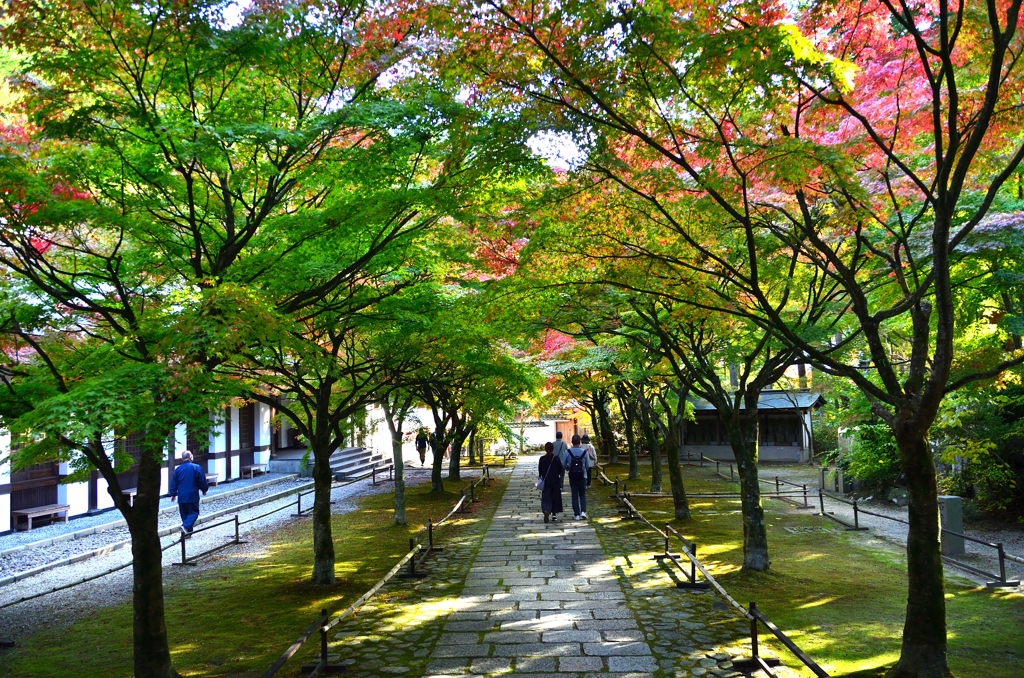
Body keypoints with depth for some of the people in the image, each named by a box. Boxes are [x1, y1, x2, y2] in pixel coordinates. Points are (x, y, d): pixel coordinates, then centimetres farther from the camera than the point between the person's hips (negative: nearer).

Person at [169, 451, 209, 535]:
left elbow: (174, 483, 9)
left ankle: (188, 531, 13)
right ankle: (186, 526, -22)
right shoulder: (197, 468, -6)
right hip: (192, 496, -4)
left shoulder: (178, 469, 5)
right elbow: (203, 482, -2)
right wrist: (204, 490, 14)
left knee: (184, 514, 13)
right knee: (194, 512, 1)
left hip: (181, 497, 4)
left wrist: (173, 494, 18)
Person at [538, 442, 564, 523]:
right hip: (555, 481, 0)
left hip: (546, 482, 0)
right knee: (555, 497, 14)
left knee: (546, 498, 2)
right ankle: (554, 514, 17)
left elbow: (539, 470, -1)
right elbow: (560, 471, -2)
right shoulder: (557, 459, -7)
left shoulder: (542, 459, -7)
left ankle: (546, 511, -23)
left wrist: (541, 477, 15)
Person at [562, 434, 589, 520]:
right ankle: (583, 511, -3)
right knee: (582, 494, 14)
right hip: (582, 476, 0)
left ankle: (577, 514, 5)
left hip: (572, 476, 0)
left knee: (574, 495, 7)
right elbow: (588, 465, 1)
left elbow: (564, 464, -3)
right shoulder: (584, 452, -5)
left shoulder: (567, 452, -7)